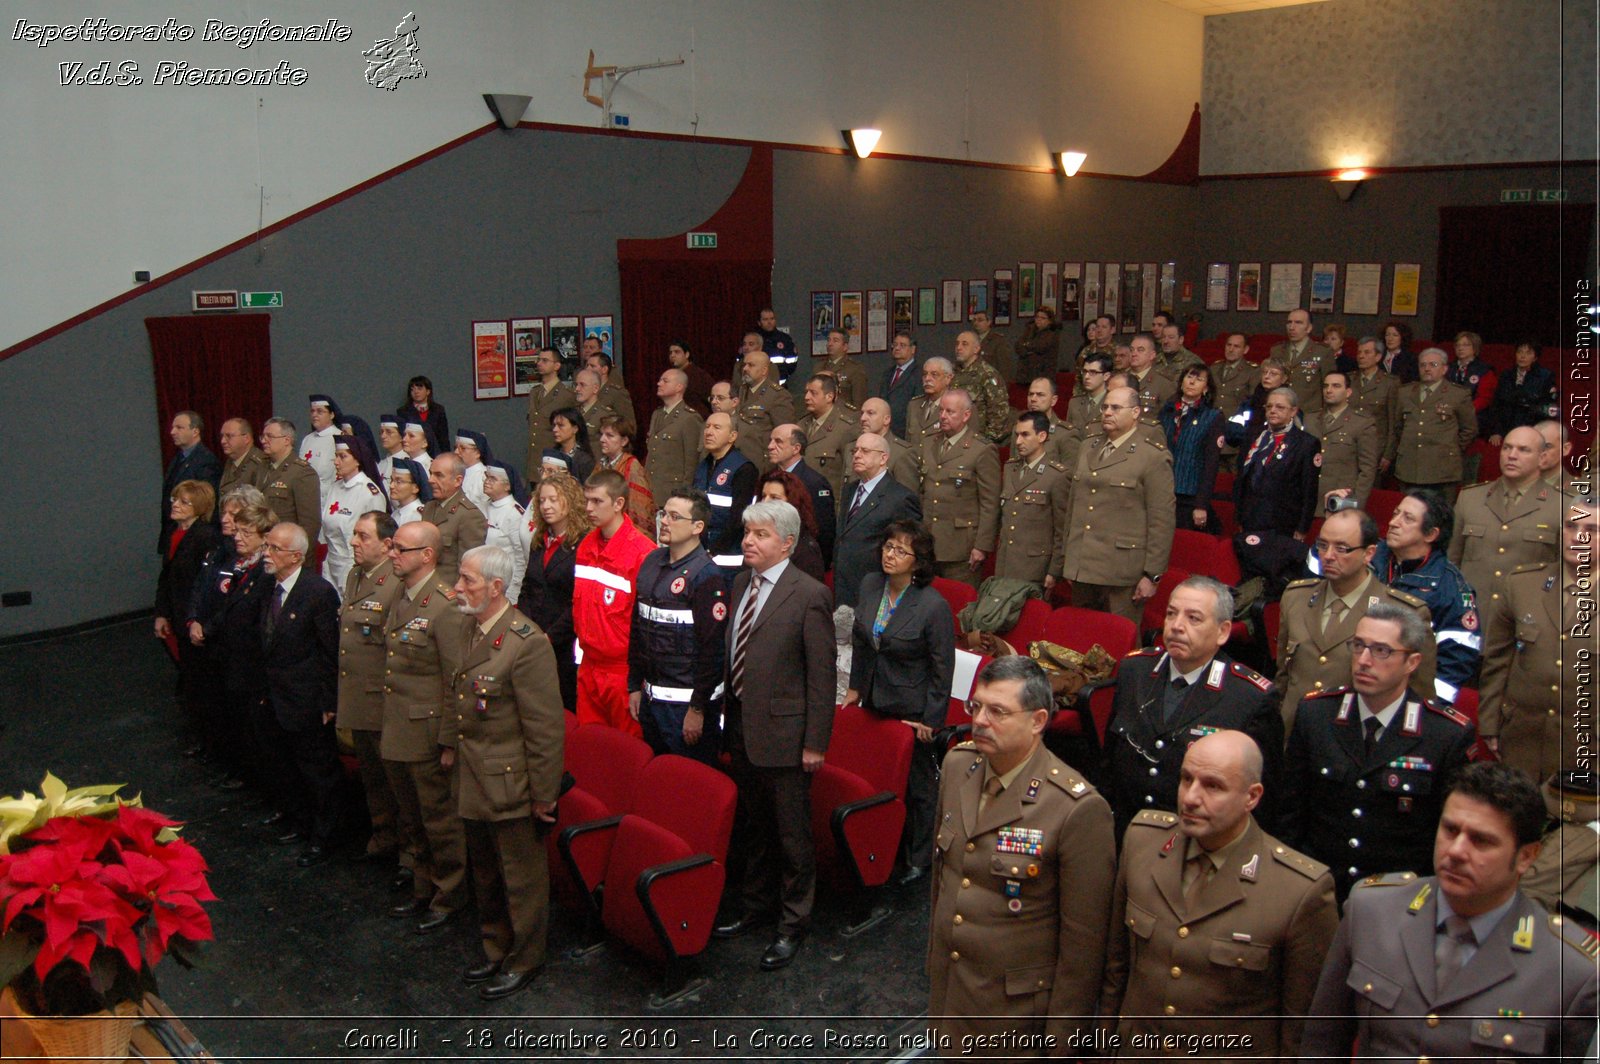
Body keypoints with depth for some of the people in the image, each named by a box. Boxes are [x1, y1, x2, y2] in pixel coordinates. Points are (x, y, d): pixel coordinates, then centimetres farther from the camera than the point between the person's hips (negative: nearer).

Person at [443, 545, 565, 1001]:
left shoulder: (526, 643, -24)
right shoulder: (469, 628, 3)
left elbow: (545, 728, -21)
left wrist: (543, 794, -18)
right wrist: (449, 742, 21)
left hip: (509, 784, -8)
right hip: (472, 780, 8)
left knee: (521, 876, 11)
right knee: (485, 874, 23)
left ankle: (525, 960, 31)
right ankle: (496, 949, 43)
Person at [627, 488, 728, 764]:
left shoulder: (706, 576, -14)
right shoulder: (651, 562, 8)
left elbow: (713, 648, -16)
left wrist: (698, 708, -16)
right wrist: (635, 686, 13)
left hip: (687, 701, -7)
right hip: (650, 698, 7)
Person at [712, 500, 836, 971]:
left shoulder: (809, 595, -16)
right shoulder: (740, 583, 6)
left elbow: (822, 676, -15)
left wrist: (815, 742, -14)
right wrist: (730, 718, 12)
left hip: (783, 733, -7)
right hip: (741, 727, 7)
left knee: (791, 833, 8)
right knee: (750, 826, 22)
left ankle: (793, 923, 25)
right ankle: (755, 904, 41)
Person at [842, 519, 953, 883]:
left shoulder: (933, 605, -22)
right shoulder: (870, 585, -5)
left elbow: (942, 669, -15)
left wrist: (931, 719, -12)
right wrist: (855, 687, 12)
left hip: (913, 712, -6)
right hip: (874, 703, 6)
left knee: (918, 785, 11)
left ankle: (918, 858, 29)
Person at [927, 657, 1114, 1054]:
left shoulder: (1079, 810, -24)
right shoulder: (957, 765, -4)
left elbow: (1084, 942, -17)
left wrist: (1059, 1041, -10)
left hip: (1018, 1008, -5)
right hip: (947, 988, 6)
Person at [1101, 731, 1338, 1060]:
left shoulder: (1303, 890, -24)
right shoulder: (1141, 838, -10)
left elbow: (1304, 1018, -12)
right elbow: (1116, 956, 2)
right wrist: (1105, 1038, 7)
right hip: (1134, 1049, 3)